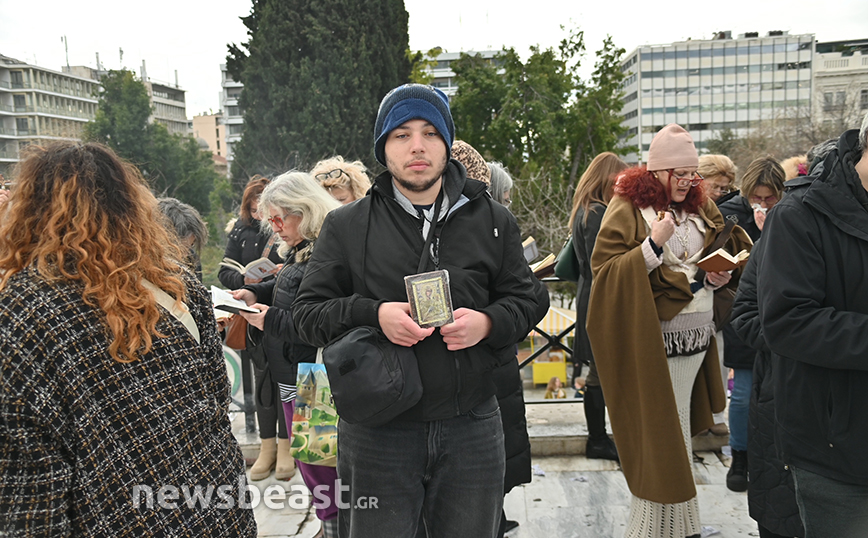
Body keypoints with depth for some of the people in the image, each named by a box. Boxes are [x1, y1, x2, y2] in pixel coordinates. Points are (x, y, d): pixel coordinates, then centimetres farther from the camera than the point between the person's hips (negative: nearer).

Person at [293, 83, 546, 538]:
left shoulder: (493, 220, 6)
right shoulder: (346, 225, 1)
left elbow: (525, 300, 9)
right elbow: (307, 310, 1)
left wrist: (488, 323, -13)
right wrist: (372, 315, -17)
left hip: (472, 428, 2)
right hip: (378, 431, -1)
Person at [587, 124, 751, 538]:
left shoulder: (699, 206, 14)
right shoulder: (628, 206, -6)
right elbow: (604, 269, -12)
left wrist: (714, 278, 2)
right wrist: (654, 243, -22)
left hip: (697, 336, 6)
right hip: (654, 341, -6)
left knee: (679, 432, 13)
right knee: (661, 435, -2)